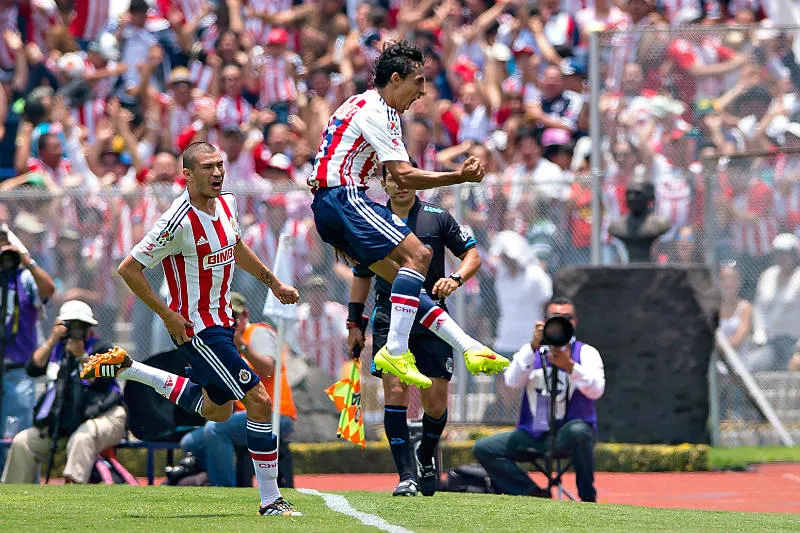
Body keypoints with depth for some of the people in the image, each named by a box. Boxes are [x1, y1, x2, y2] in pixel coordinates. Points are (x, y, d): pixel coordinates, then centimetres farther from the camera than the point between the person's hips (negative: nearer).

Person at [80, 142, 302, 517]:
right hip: (196, 328, -9)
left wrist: (273, 282, 24)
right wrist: (167, 314, -17)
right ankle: (270, 501, -5)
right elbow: (129, 268, -19)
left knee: (217, 410, 24)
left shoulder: (226, 204, 1)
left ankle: (124, 368, 31)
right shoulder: (179, 222, -24)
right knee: (259, 400, -13)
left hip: (220, 322, 9)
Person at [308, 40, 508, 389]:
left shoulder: (363, 105, 22)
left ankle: (470, 349, 2)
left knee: (404, 277, 6)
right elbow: (403, 176, -17)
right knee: (417, 255, -20)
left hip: (328, 203, 11)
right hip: (343, 196, -11)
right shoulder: (376, 110, -10)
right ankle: (395, 351, -25)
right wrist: (459, 176, -14)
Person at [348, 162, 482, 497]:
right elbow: (361, 276, 18)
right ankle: (406, 476, -14)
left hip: (431, 318, 0)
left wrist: (456, 278, -14)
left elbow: (472, 255, 6)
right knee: (395, 391, -15)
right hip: (389, 318, 0)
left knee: (436, 403, 0)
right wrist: (354, 323, 14)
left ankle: (426, 456, 31)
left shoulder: (438, 218, 3)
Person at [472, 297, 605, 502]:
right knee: (483, 448, -14)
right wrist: (533, 347, -18)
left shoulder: (586, 353, 4)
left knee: (578, 431, -39)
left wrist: (569, 366, -27)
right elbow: (512, 381, -8)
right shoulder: (530, 352, 11)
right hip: (533, 435, 3)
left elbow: (596, 390, -13)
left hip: (568, 435, -3)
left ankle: (588, 498, -21)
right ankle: (534, 494, -16)